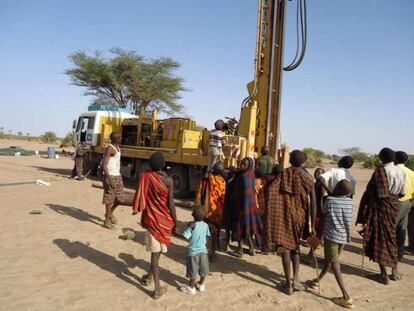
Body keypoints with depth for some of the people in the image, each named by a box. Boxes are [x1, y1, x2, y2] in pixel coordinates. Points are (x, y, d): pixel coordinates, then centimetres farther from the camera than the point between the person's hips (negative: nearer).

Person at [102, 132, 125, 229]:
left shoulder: (117, 148, 13)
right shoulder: (109, 148, -15)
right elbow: (104, 165, -20)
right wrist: (109, 179, -26)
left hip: (118, 176, 9)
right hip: (110, 177, -9)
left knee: (120, 198, 12)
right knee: (110, 199, -1)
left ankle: (110, 213, 33)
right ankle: (107, 221, 11)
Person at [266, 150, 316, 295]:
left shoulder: (284, 174, -1)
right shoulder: (308, 178, 4)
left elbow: (271, 189, -18)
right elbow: (313, 204, 1)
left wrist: (271, 211, -9)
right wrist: (313, 226, 6)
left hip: (284, 214, -2)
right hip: (299, 216, 2)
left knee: (285, 246, 4)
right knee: (295, 245, 20)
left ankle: (289, 283, 9)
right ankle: (296, 280, 16)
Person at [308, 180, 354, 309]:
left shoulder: (330, 199, -12)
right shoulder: (349, 201, -2)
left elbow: (323, 211, 6)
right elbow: (348, 220, 6)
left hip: (332, 236, -5)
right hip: (343, 237, 5)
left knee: (334, 265, -3)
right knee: (329, 260, 20)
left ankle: (346, 298, -8)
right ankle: (317, 281, 38)